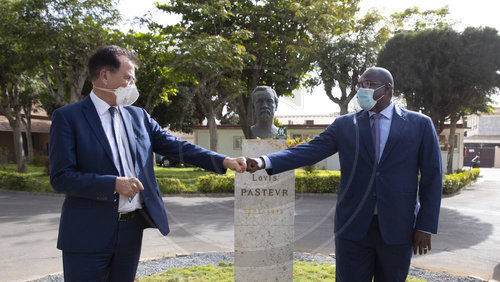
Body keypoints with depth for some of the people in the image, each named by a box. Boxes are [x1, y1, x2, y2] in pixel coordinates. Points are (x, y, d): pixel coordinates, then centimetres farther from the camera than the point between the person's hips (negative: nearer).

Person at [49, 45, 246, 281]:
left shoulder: (138, 116, 8)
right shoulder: (67, 117, -6)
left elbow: (176, 147, 4)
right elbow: (60, 178, -13)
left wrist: (224, 161, -6)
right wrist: (114, 184, -23)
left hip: (132, 228, 5)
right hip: (89, 233, -4)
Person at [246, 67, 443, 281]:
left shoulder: (420, 124, 2)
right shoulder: (344, 125, 5)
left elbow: (431, 178, 1)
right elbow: (310, 151, -6)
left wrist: (425, 227, -3)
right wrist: (264, 162, -19)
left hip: (397, 228, 0)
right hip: (353, 226, 1)